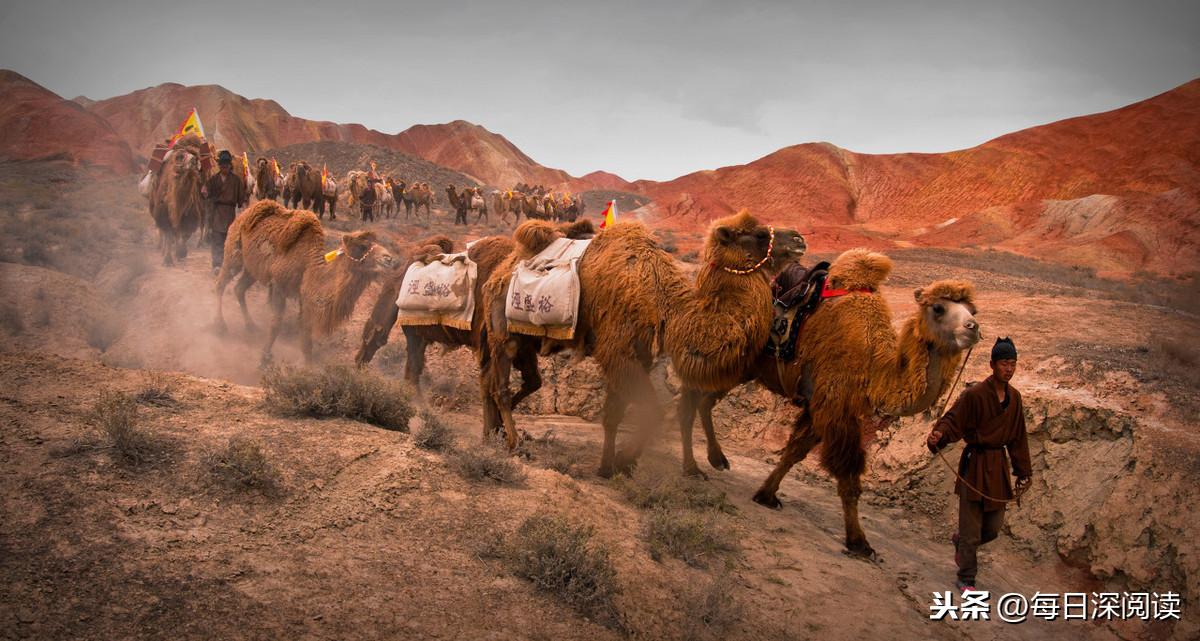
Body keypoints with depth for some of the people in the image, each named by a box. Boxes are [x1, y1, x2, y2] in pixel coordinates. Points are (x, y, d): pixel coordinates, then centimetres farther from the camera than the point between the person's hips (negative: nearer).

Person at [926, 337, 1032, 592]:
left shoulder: (1014, 398, 6)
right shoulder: (974, 394, -15)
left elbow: (1018, 438, 14)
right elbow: (953, 420, -18)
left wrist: (1023, 472, 17)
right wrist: (939, 435, -41)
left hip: (999, 466, 6)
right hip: (975, 465, -6)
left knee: (993, 527, 13)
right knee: (971, 528, 0)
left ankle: (960, 543, 43)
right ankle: (966, 579, 15)